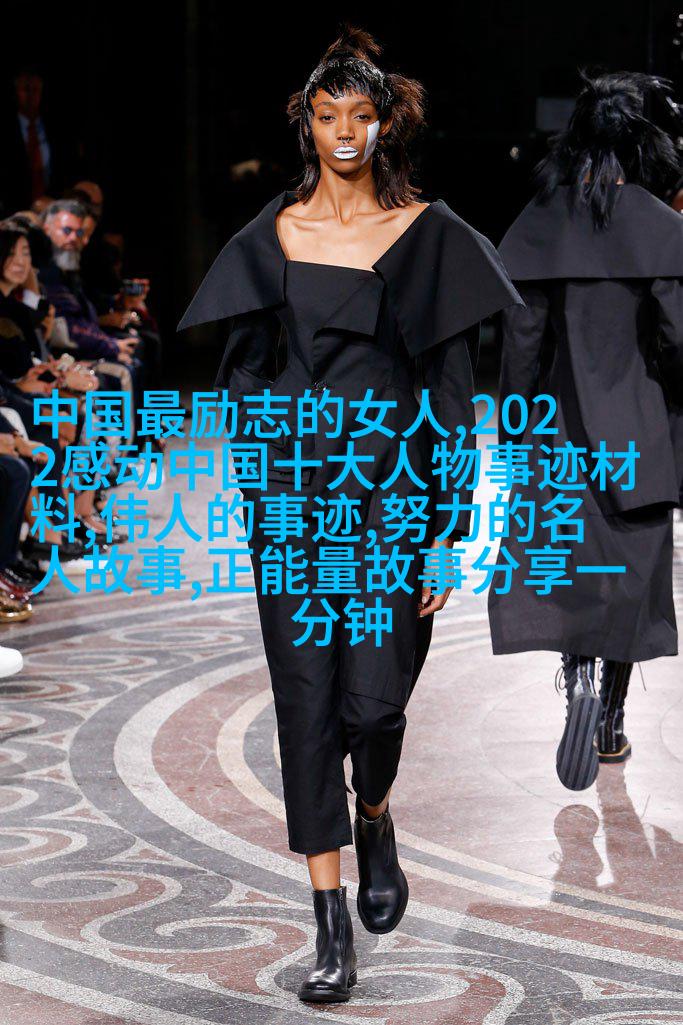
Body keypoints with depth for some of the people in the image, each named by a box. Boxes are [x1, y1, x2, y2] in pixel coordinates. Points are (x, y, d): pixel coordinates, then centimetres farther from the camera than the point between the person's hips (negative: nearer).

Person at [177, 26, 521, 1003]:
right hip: (293, 479, 2)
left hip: (392, 481, -2)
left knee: (373, 697, -6)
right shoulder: (271, 236, 7)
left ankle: (374, 821, 31)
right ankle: (332, 927, 6)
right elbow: (245, 364, 13)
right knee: (307, 698, 0)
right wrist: (254, 486, 6)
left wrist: (450, 526, -6)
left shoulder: (428, 235, 0)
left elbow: (453, 383, -2)